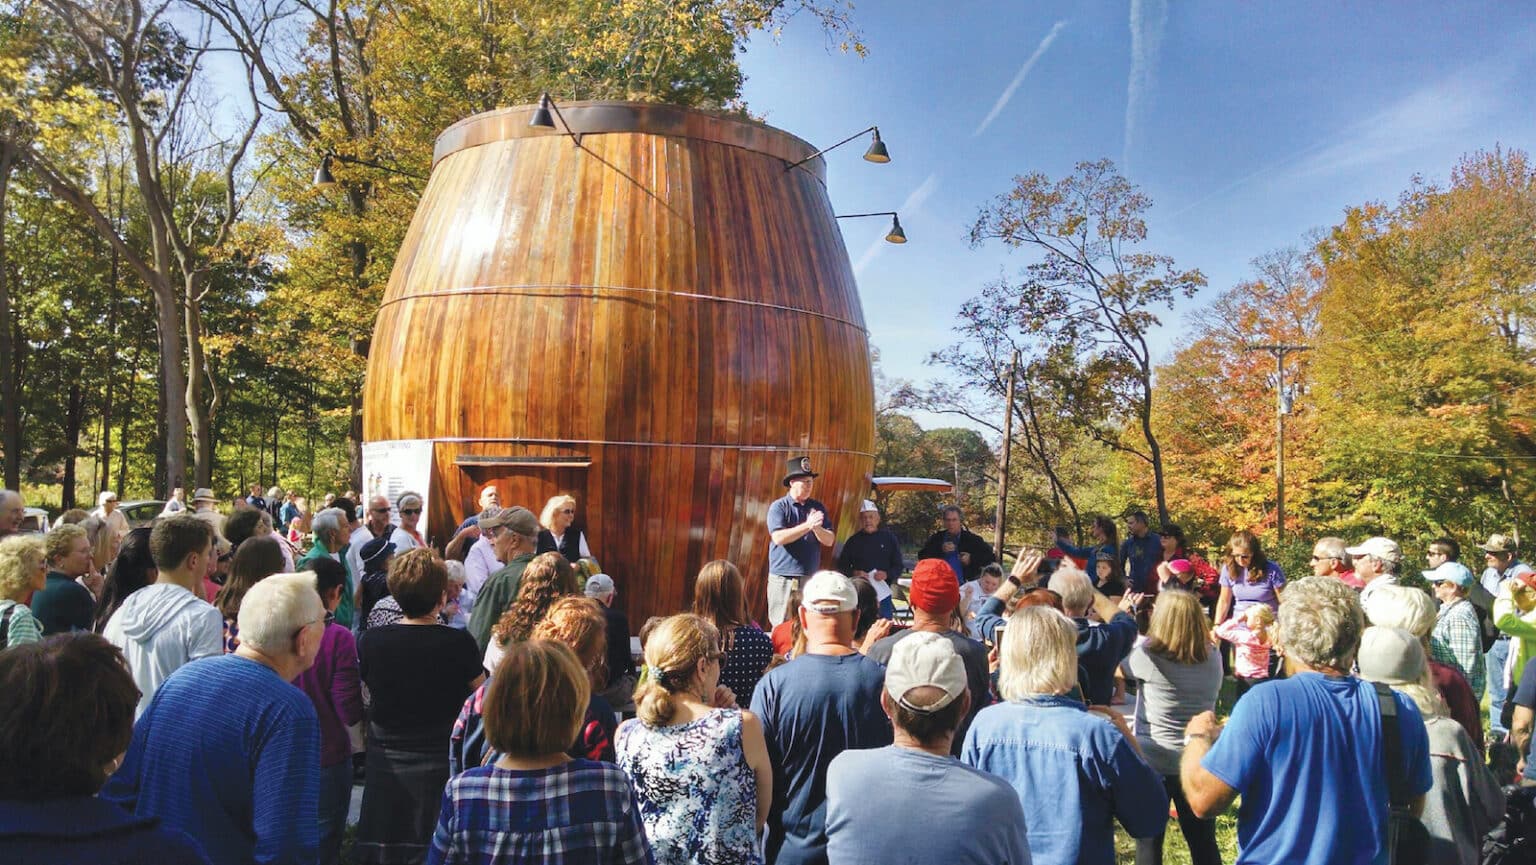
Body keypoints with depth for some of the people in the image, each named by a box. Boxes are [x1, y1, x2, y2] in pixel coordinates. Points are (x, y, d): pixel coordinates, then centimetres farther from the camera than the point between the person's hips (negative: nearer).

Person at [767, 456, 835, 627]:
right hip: (783, 578, -4)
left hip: (811, 577, 4)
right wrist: (807, 525, -20)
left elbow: (829, 541, 5)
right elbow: (778, 537, -16)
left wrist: (817, 528, -15)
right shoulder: (778, 507, -2)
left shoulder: (818, 507, 11)